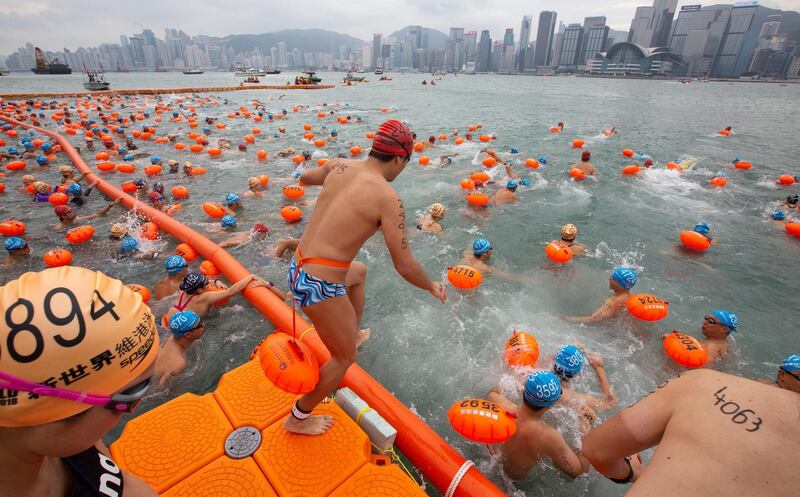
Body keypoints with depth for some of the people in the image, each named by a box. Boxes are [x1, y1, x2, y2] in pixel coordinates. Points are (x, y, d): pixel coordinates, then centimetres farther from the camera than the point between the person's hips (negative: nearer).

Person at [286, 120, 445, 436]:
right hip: (321, 287, -8)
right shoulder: (388, 199, -17)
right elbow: (404, 265, -16)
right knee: (344, 358, 15)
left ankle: (354, 332, 54)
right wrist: (433, 288, 3)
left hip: (297, 268, 9)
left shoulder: (340, 166, 2)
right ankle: (298, 419, 34)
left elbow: (304, 178, 23)